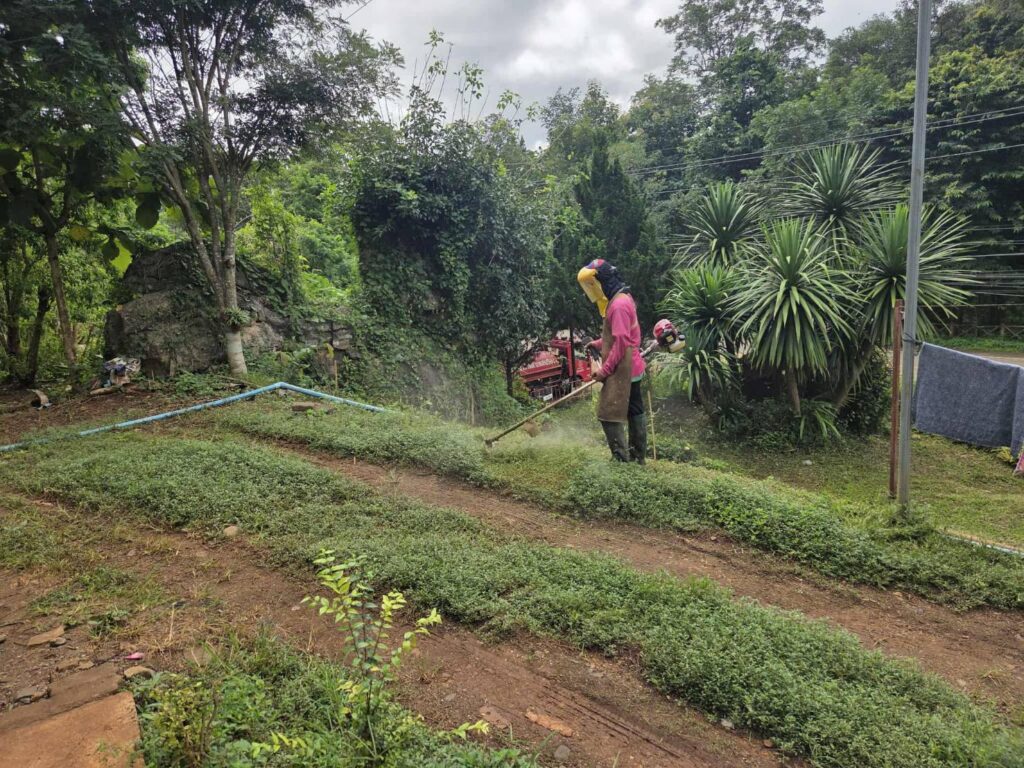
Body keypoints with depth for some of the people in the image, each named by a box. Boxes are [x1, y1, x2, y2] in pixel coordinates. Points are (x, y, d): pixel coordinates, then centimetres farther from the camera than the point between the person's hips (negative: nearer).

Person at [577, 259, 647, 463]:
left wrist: (605, 370, -19)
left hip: (622, 371, -10)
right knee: (634, 412, 14)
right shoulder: (620, 300, 13)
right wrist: (597, 344, 10)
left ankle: (622, 458, -5)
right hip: (632, 369, 10)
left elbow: (621, 343, -23)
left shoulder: (619, 305, -19)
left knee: (608, 414, -7)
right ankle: (638, 455, 24)